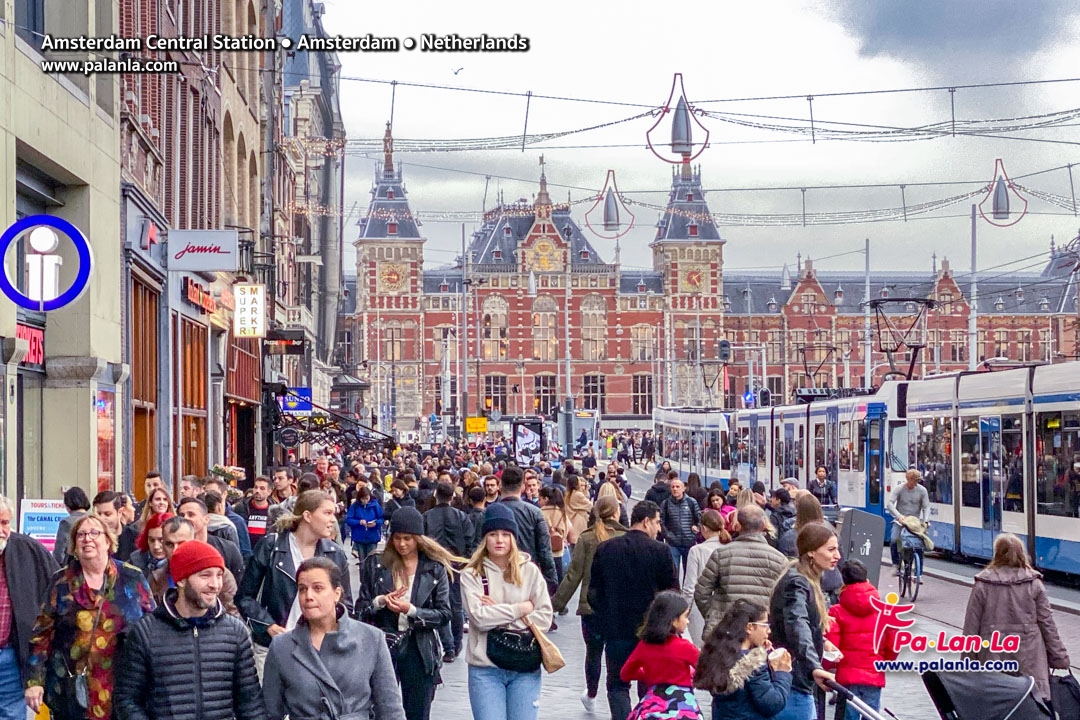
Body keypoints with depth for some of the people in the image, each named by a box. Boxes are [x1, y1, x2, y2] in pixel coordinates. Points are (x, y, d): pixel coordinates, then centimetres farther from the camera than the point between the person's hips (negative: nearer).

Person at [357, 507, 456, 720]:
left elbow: (444, 614, -3)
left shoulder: (435, 569, 1)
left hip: (419, 652, 0)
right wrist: (380, 602, -16)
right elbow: (360, 609, 4)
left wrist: (411, 610, -17)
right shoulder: (375, 564, 3)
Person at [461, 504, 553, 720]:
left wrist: (498, 614, -10)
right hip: (486, 668, -2)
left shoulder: (530, 571, 4)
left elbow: (545, 618, -4)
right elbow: (479, 617, -15)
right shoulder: (472, 574, -2)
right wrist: (520, 609, -8)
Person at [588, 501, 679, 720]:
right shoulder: (660, 551, -11)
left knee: (618, 684, 9)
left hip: (616, 630, 1)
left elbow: (594, 592, 1)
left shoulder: (604, 549, -3)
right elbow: (673, 593, -5)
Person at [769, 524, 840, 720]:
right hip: (791, 684, -11)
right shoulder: (797, 584, -19)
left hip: (796, 681, 11)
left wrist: (822, 642, 47)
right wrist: (814, 667, -51)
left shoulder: (807, 581, 13)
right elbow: (797, 627, -37)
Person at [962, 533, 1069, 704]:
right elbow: (1047, 622, 2)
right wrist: (1059, 657, 11)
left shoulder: (982, 584, -3)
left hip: (994, 658, 0)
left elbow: (971, 624, 0)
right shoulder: (1034, 583, -1)